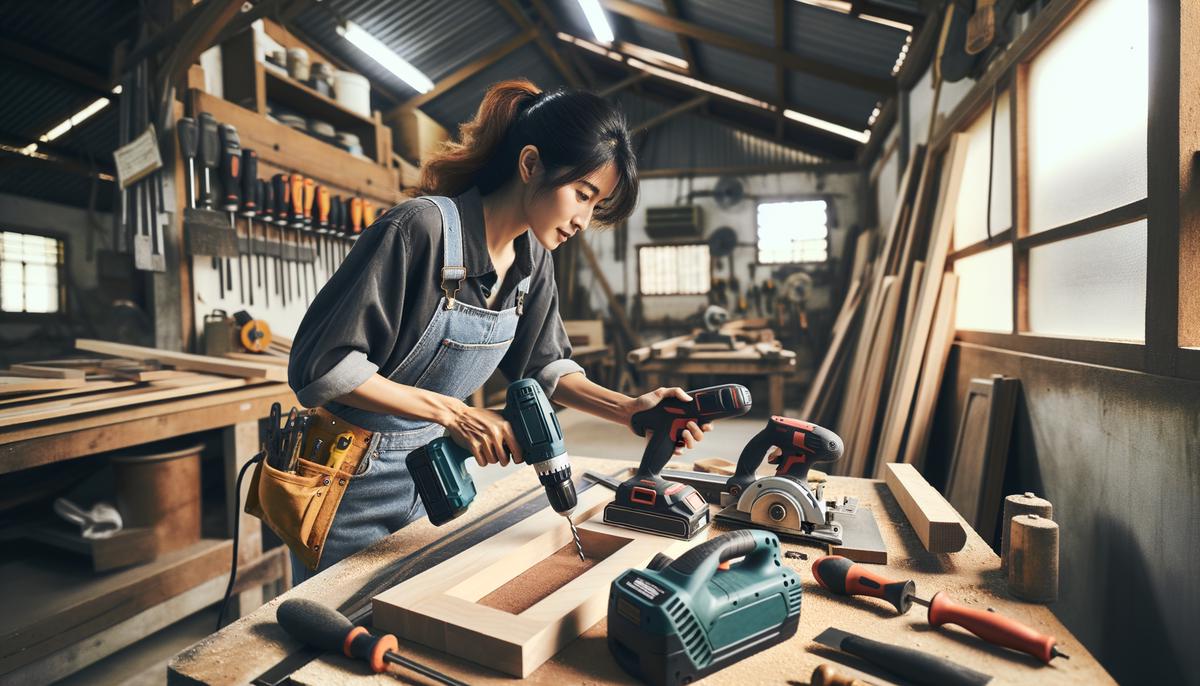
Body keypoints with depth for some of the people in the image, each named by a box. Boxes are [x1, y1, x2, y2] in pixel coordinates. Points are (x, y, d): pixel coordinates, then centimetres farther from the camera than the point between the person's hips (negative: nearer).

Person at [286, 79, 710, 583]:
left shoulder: (532, 257, -4)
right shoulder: (422, 228, -26)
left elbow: (543, 366, 5)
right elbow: (324, 365, -25)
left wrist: (628, 409, -10)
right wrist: (452, 412, -28)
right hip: (351, 480, -6)